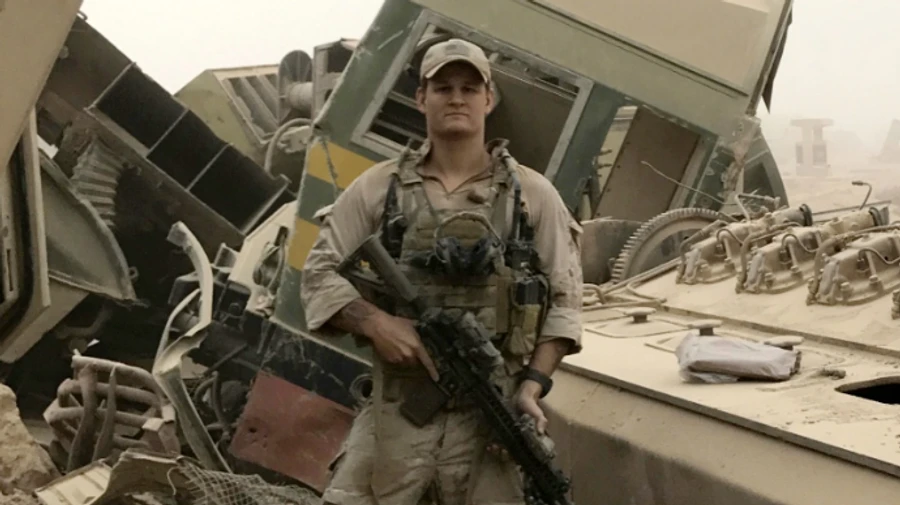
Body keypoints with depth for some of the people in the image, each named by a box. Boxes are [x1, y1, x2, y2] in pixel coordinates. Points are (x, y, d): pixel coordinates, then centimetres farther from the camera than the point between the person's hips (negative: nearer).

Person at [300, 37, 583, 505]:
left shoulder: (532, 194, 6)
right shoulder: (378, 187, 7)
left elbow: (563, 301, 4)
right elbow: (319, 275, 6)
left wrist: (531, 387, -8)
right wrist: (374, 321, -13)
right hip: (395, 411, 1)